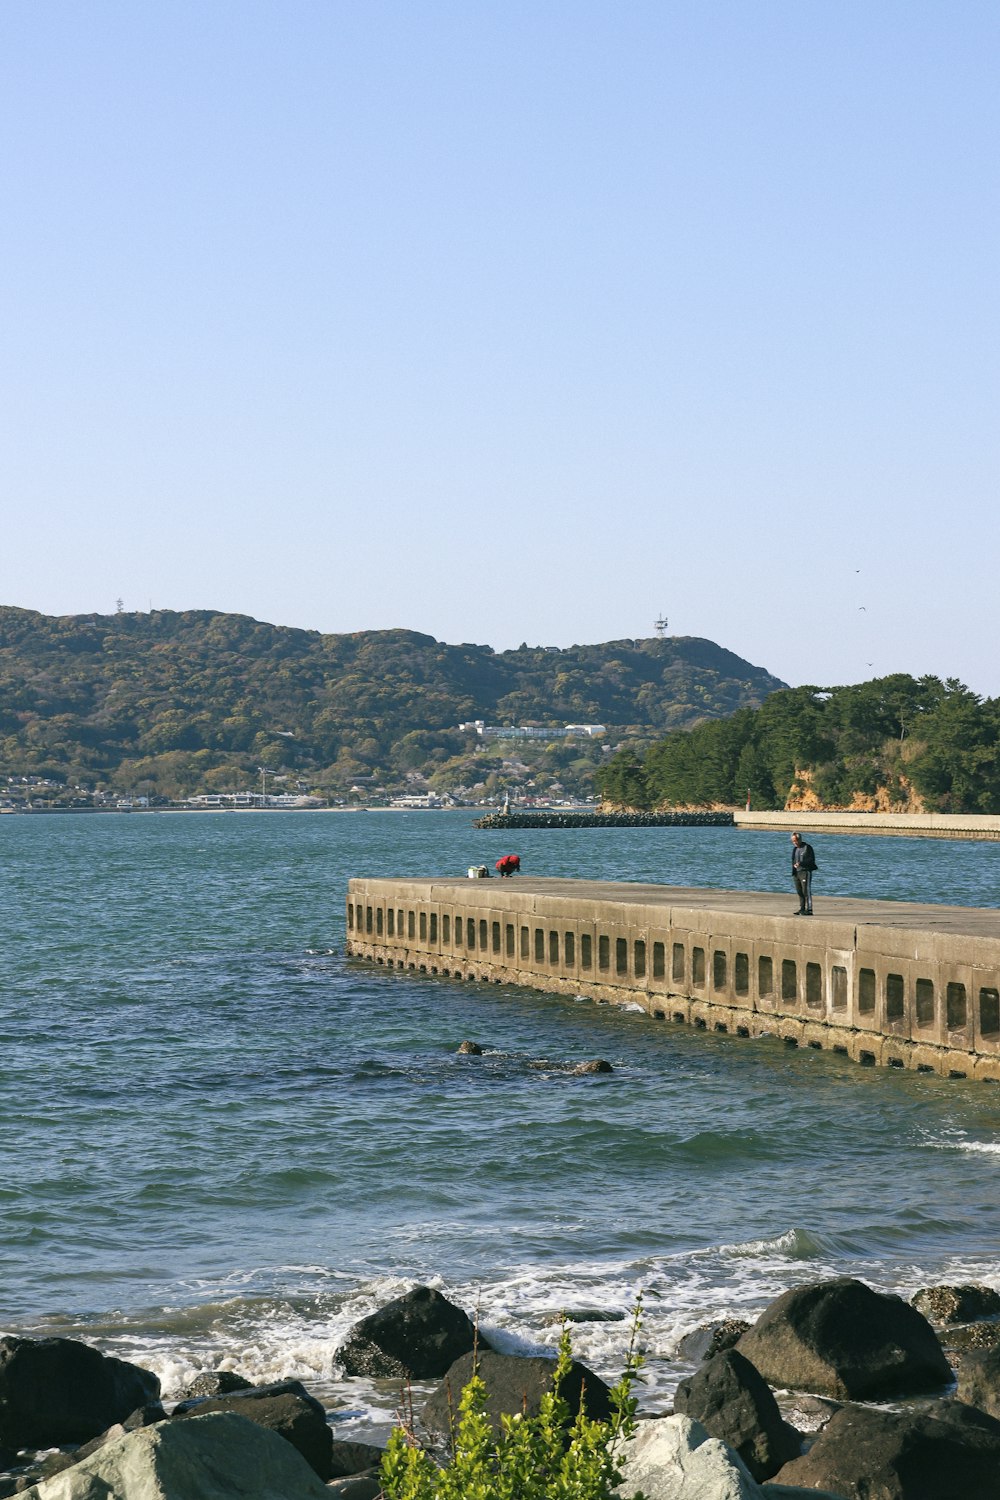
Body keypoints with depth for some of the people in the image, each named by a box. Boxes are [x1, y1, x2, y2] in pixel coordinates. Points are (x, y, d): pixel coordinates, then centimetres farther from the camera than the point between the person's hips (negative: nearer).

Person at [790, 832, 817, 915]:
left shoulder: (807, 847, -6)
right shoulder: (795, 848, 17)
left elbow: (812, 859, -11)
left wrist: (801, 863, -21)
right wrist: (794, 865, 1)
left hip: (805, 872, -7)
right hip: (796, 873, 7)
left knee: (806, 891, -10)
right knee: (799, 892, 8)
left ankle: (809, 910, -11)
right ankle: (802, 909, 15)